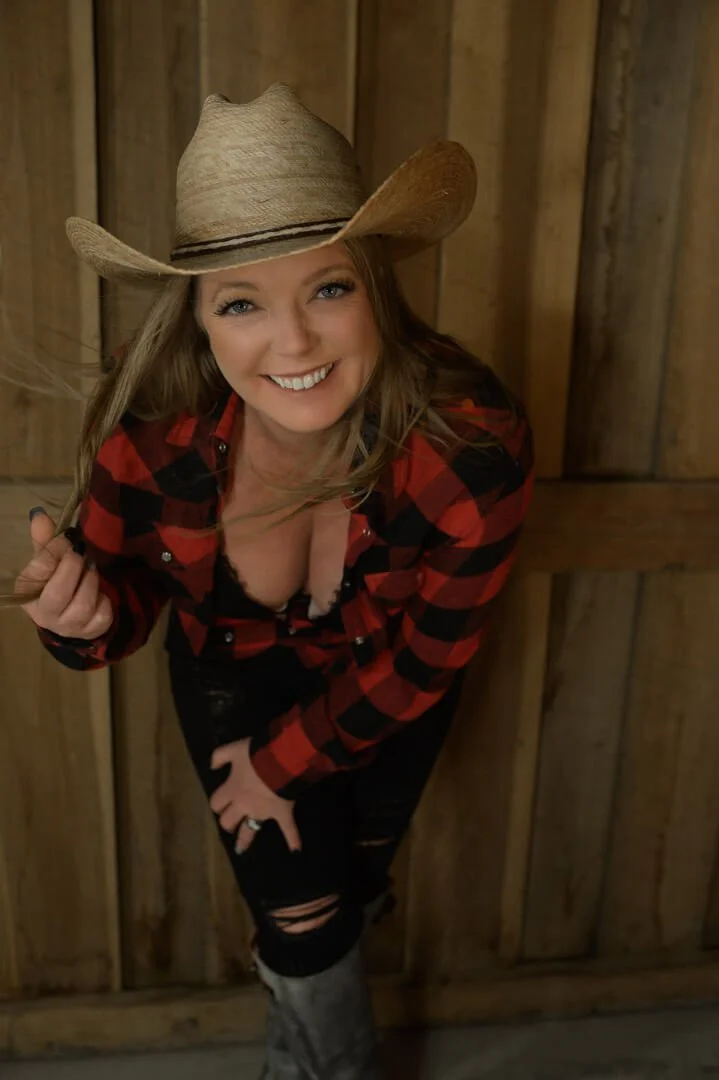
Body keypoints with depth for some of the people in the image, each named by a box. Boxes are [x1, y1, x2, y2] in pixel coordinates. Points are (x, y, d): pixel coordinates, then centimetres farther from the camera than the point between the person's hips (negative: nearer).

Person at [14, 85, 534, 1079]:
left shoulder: (472, 443, -37)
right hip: (238, 674, 0)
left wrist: (286, 762, -11)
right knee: (302, 920, 4)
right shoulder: (150, 433, -32)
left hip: (388, 689, 1)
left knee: (354, 881, 22)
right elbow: (129, 592, -12)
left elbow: (425, 657, -21)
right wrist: (86, 616, -37)